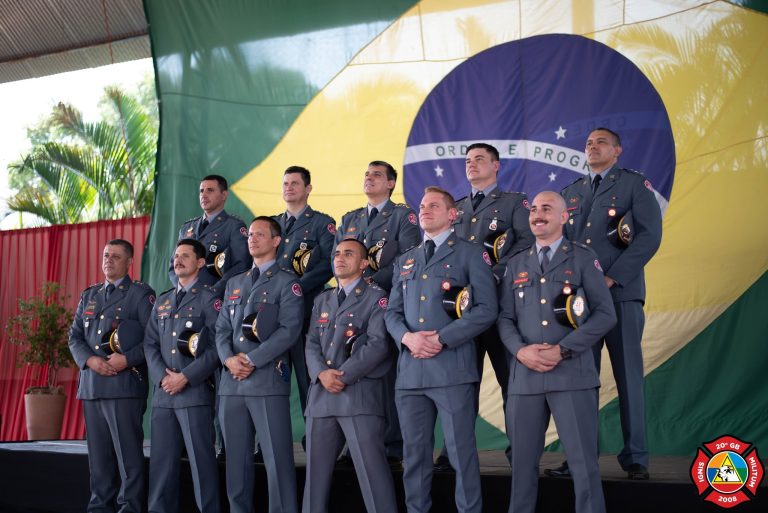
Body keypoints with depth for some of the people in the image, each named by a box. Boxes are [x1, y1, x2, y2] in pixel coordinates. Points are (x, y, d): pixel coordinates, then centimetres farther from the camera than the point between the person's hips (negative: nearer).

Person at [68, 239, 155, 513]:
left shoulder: (141, 294, 2)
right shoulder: (88, 295, 20)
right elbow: (75, 337, 15)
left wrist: (127, 359, -17)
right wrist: (90, 360, -4)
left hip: (125, 385, -6)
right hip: (91, 385, 6)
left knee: (128, 452, -5)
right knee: (98, 451, 10)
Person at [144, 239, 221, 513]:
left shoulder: (209, 299, 1)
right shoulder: (162, 301, 19)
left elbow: (217, 347, -8)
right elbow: (150, 343, 13)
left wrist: (186, 377, -14)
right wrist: (162, 376, -5)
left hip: (195, 392, -5)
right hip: (163, 393, 5)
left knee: (201, 461, -3)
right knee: (161, 461, 8)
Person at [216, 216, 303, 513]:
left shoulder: (287, 283, 2)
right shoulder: (234, 284, 21)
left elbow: (289, 330, -9)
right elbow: (222, 328, 15)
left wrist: (252, 360, -14)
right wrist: (229, 359, -5)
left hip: (268, 380, -6)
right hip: (231, 382, 6)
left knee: (277, 459, -7)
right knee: (236, 459, 9)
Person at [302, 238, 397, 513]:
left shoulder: (376, 297, 2)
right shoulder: (322, 300, 21)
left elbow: (378, 344, -9)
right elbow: (312, 343, 13)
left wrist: (344, 376, -14)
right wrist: (321, 373, -7)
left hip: (359, 393, -6)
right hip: (321, 394, 6)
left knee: (371, 469, -9)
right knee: (316, 469, 9)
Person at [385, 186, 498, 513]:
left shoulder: (471, 254, 4)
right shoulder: (405, 260, 21)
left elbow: (486, 309, -6)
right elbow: (392, 311, 16)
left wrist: (441, 339, -13)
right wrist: (407, 337, -6)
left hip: (452, 367, -5)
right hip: (410, 369, 5)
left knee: (461, 451, -4)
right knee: (414, 453, 9)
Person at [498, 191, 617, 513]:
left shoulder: (583, 258, 5)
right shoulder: (516, 265, 17)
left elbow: (605, 314, -3)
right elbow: (505, 317, 12)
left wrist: (563, 350, -12)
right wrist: (520, 350, -9)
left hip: (572, 374, -3)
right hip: (525, 376, 4)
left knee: (583, 463, -4)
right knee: (523, 461, 9)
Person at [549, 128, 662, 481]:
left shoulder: (635, 184, 5)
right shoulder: (571, 192, 21)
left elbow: (650, 235, -6)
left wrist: (611, 277, -13)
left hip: (620, 293, -4)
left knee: (628, 375, -2)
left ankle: (635, 458, 3)